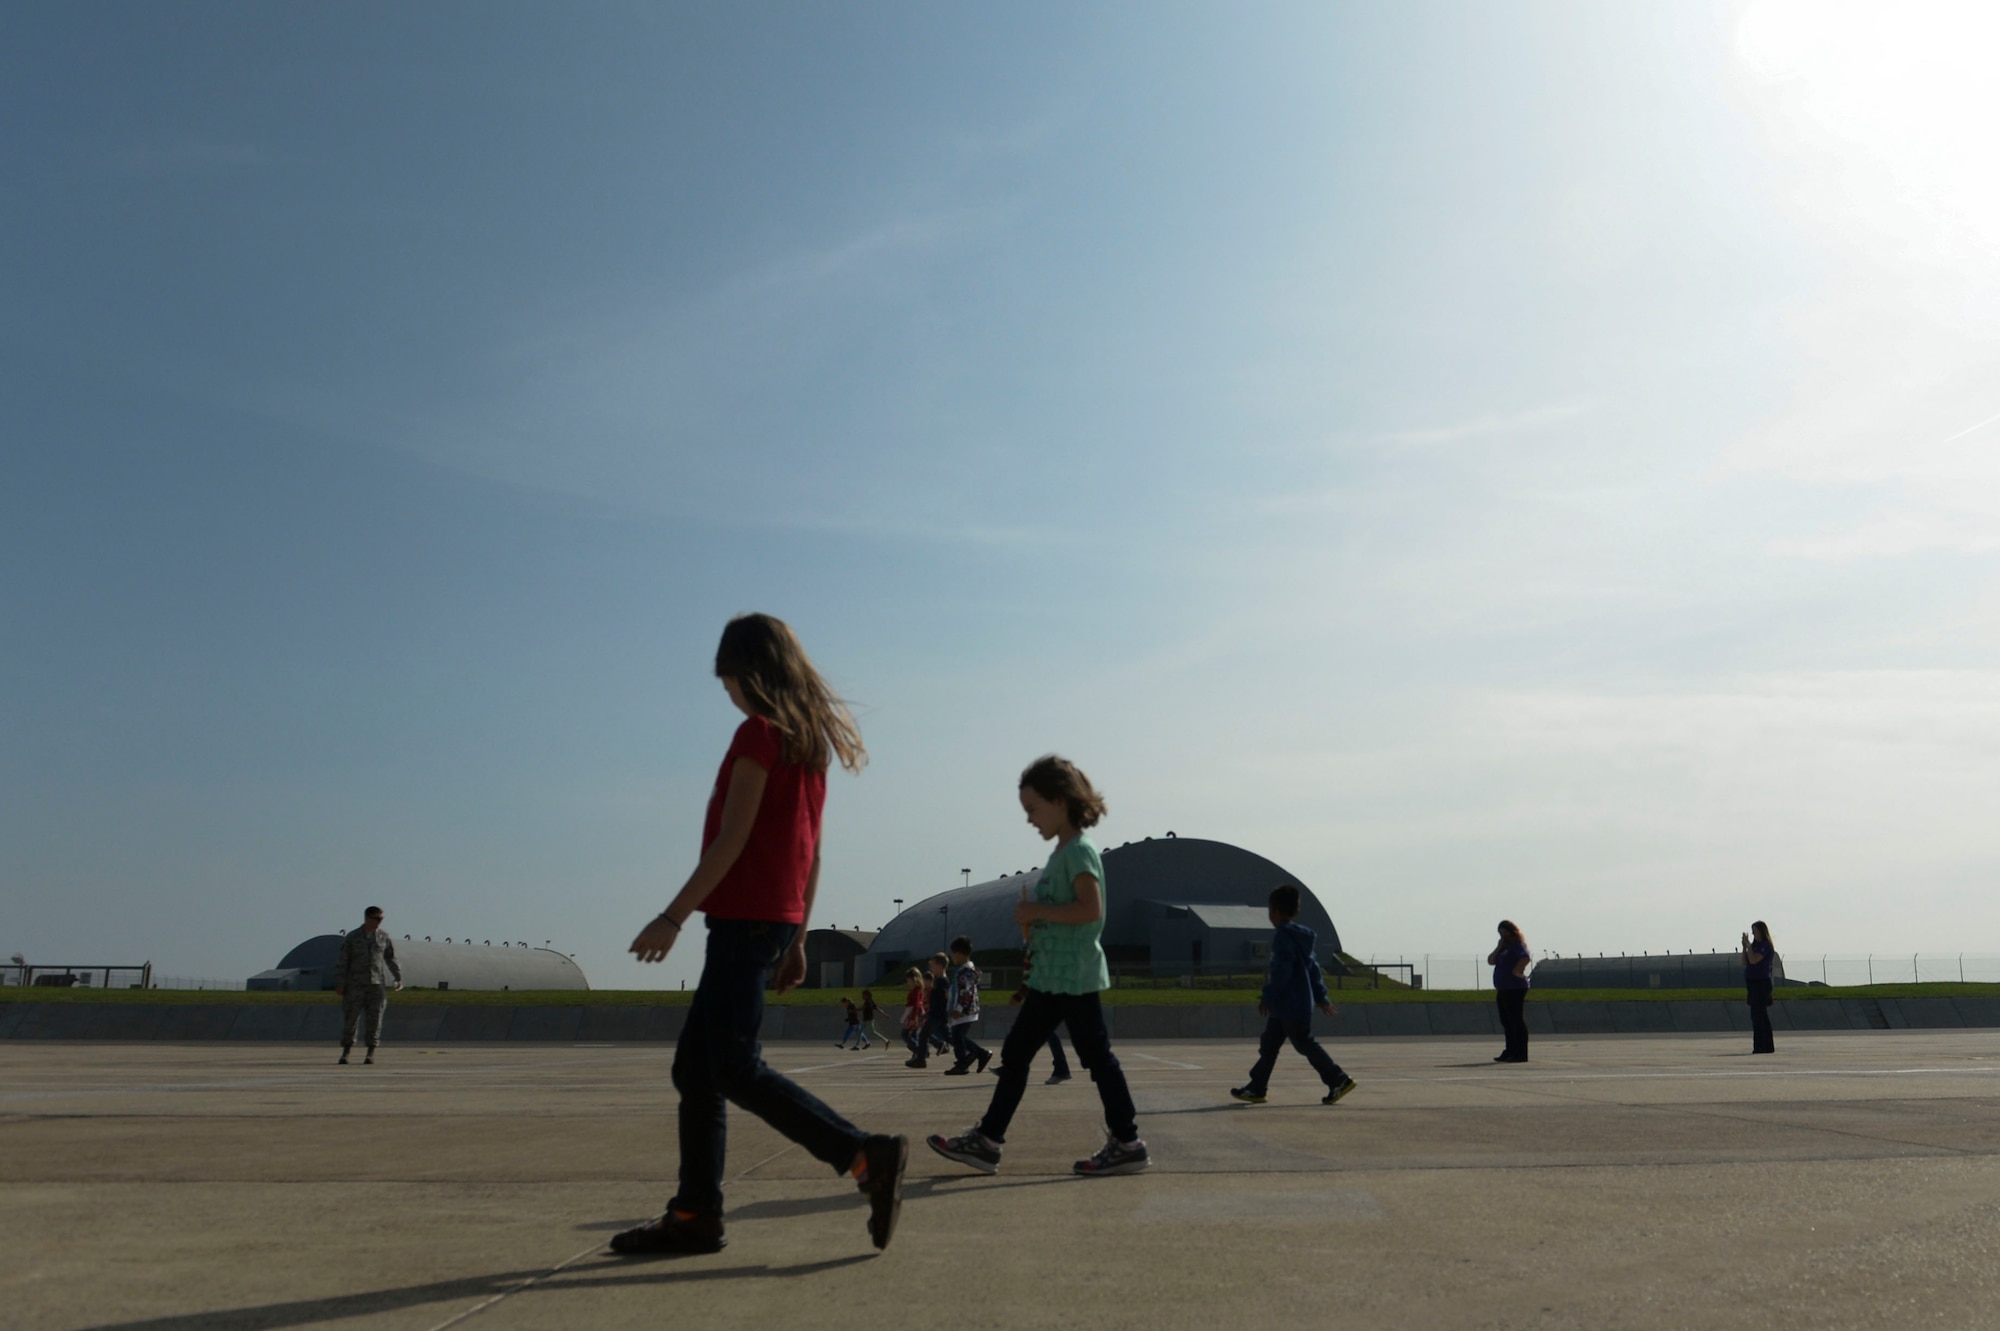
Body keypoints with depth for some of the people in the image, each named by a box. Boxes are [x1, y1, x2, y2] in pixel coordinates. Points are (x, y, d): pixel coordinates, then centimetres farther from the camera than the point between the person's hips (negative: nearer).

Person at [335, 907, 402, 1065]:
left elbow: (391, 960, 12)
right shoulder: (351, 938, -1)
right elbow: (342, 961, 0)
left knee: (374, 1018, -3)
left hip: (377, 985, 1)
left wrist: (398, 978, 5)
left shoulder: (384, 938, 5)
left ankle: (371, 1052, 4)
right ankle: (346, 1051, 14)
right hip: (355, 985, -1)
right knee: (350, 1017, 1)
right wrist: (339, 984, -5)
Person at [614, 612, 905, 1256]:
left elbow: (732, 837, -16)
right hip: (778, 917, 9)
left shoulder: (758, 733, -10)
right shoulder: (810, 739, 16)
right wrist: (797, 939, 19)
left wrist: (673, 917, -14)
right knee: (694, 1066, 12)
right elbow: (810, 851, 17)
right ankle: (694, 1215, 15)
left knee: (737, 1067, -9)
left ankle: (868, 1155, -12)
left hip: (744, 917, -9)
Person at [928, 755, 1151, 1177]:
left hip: (1075, 977, -10)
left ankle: (1127, 1144, 10)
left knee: (1096, 1056, -1)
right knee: (1015, 1052, 9)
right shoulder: (1061, 853, 16)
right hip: (1049, 977, 10)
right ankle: (987, 1140, 13)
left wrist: (1037, 910, -18)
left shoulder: (1079, 850, -13)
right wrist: (1033, 917, 8)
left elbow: (1091, 909, -24)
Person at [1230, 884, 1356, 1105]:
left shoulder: (1283, 936, -16)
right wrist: (1321, 996, 23)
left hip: (1291, 1006, -10)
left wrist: (1267, 996, -17)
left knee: (1305, 1044, -3)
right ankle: (1257, 1088, 14)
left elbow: (1281, 971, -22)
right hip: (1284, 1007, 10)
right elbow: (1314, 968, 19)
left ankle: (1339, 1080, 2)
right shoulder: (1300, 936, 15)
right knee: (1268, 1043, 11)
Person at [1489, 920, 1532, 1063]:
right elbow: (1491, 961, 11)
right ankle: (1510, 1051, 19)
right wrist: (1499, 947, 3)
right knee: (1507, 1022, 12)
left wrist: (1517, 971, -21)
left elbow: (1526, 958, -28)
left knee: (1516, 1021, -8)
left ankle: (1520, 1054, -7)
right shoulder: (1504, 947, 19)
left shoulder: (1517, 945, -8)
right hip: (1503, 989, 10)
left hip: (1515, 989, -10)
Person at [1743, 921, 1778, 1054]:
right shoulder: (1755, 945, 16)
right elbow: (1745, 962, 13)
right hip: (1753, 983, 9)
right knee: (1761, 1015, 12)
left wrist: (1748, 944, -13)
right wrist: (1744, 946, 4)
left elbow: (1753, 960, -22)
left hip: (1761, 983, -9)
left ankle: (1760, 1046, -12)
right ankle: (1767, 1046, 17)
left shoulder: (1766, 946, -10)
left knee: (1757, 1015, -12)